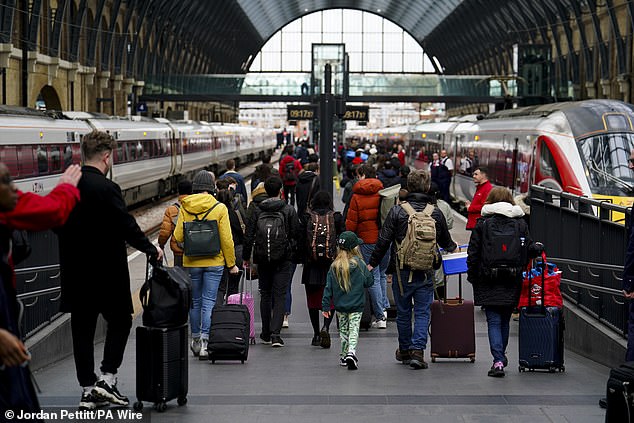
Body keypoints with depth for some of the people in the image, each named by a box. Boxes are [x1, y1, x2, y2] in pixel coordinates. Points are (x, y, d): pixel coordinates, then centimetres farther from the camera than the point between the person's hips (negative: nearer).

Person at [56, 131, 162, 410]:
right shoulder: (106, 189, -16)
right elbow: (127, 227, -15)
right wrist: (152, 250, -1)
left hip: (74, 272, 6)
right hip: (106, 272, -6)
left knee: (82, 329, 9)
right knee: (120, 322, 11)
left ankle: (87, 390, 12)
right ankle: (106, 379, 2)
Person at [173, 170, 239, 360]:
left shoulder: (185, 208, -3)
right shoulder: (219, 208, -7)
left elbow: (178, 237, -3)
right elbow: (226, 239, -8)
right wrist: (231, 263, 1)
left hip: (191, 262, 2)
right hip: (214, 262, -2)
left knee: (195, 301, 15)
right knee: (209, 302, 1)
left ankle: (196, 340, 26)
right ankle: (205, 342, -7)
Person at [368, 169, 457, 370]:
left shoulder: (397, 211, -6)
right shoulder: (436, 213, 0)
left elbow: (384, 241, -6)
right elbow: (446, 242, 14)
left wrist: (372, 263, 7)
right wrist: (453, 248, 38)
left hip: (402, 271, 0)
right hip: (426, 273, 0)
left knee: (403, 312, 13)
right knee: (423, 312, 4)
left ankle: (405, 350, 26)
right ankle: (417, 351, -10)